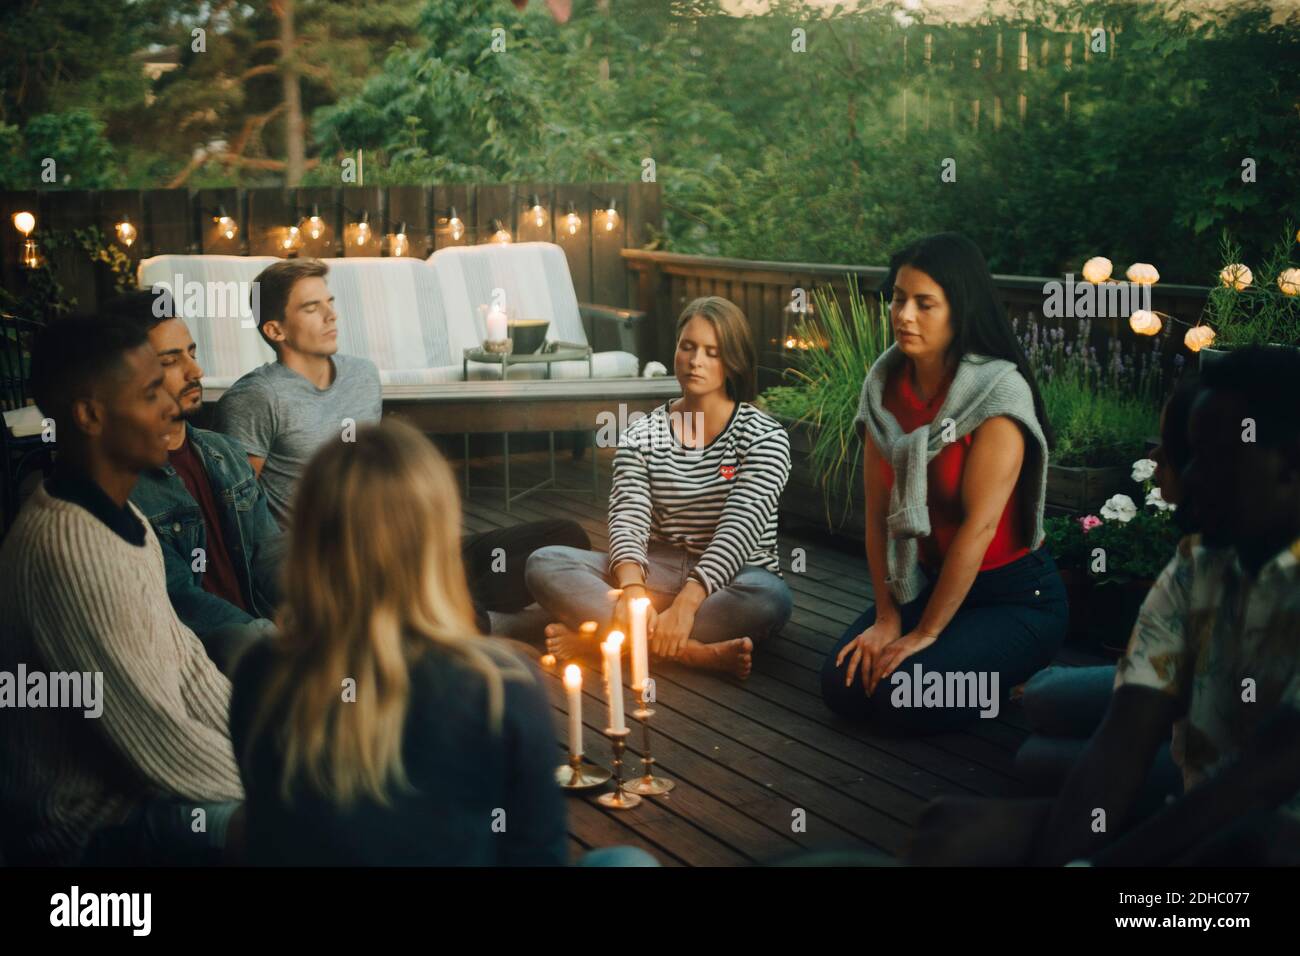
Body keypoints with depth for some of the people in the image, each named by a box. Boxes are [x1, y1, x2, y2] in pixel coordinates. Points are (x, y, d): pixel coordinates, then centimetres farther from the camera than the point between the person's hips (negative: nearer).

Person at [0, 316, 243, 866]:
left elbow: (183, 662, 9)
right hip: (97, 819, -10)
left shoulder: (124, 519, 4)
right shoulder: (66, 549, -29)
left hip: (134, 773, 10)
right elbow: (158, 744, -27)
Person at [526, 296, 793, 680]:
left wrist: (686, 602, -33)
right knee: (545, 564, -20)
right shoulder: (640, 436, 6)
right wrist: (632, 590, -30)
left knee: (770, 598, -39)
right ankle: (692, 651, -32)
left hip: (728, 578, -2)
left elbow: (739, 530, -18)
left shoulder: (763, 437, -4)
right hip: (657, 572, 3)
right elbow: (628, 519, -7)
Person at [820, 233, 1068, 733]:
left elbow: (979, 523, -23)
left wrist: (926, 633, -19)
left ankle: (1004, 683, 8)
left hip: (1015, 596, -6)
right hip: (925, 580, 6)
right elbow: (879, 509, -2)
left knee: (907, 698, -21)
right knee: (842, 686, -7)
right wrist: (886, 616, -7)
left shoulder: (998, 392, -22)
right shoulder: (885, 385, -3)